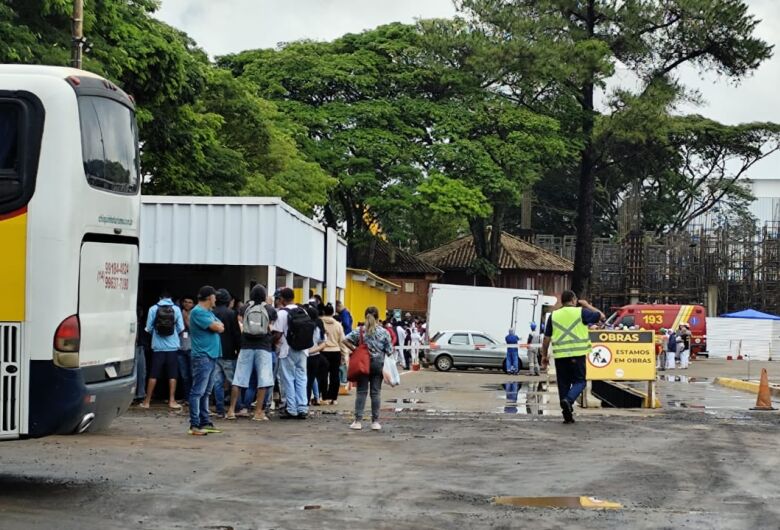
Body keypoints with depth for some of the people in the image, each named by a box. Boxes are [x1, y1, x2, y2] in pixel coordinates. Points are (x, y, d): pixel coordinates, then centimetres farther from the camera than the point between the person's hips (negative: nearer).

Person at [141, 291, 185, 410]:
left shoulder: (153, 309, -3)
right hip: (172, 346, 0)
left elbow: (149, 328, -3)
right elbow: (181, 328, -3)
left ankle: (147, 401, 8)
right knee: (172, 374, 7)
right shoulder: (176, 309, -2)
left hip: (158, 346, 0)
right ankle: (172, 400, 5)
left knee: (154, 374, 5)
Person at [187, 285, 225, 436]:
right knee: (198, 392, -10)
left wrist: (216, 326, -5)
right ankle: (194, 425, -12)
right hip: (202, 356, -10)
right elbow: (217, 328, -14)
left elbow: (221, 327, 14)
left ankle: (205, 422, 18)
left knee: (206, 392, 13)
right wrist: (217, 325, 7)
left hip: (211, 356, 10)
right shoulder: (198, 312, -10)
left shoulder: (209, 312, 20)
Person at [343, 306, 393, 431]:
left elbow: (345, 340, -11)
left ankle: (358, 421, 2)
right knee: (376, 392, 5)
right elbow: (389, 351, -3)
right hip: (378, 364, 0)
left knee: (361, 392, 4)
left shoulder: (360, 331, -2)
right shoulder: (384, 332, -3)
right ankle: (375, 421, 7)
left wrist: (356, 351, -4)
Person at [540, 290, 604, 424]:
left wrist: (544, 355, 16)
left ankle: (567, 416, 10)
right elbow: (601, 316, 10)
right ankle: (568, 400, -21)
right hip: (577, 354, -3)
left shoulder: (554, 315, 9)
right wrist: (587, 305, 20)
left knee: (564, 384, 10)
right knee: (579, 381, 7)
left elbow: (546, 338, 9)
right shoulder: (581, 312, 1)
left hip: (560, 355, 3)